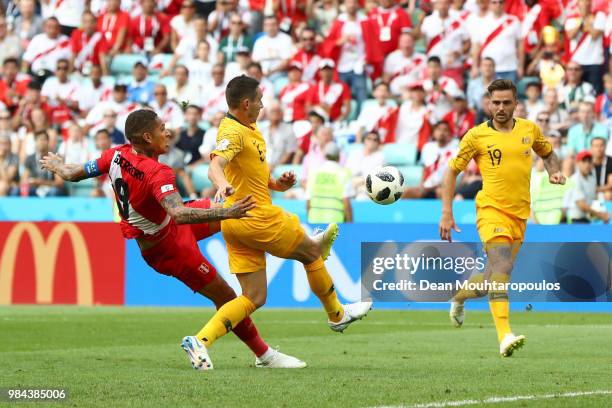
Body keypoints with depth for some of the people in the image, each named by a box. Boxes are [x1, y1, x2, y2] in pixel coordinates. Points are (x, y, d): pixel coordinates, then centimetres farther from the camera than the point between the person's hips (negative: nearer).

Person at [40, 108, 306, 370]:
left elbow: (72, 174, -2)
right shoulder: (157, 173, -37)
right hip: (169, 250, -9)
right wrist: (226, 213, -61)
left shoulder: (116, 156, -14)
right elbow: (179, 215, -53)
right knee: (225, 297, -1)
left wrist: (56, 165, 20)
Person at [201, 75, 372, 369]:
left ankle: (201, 340, -11)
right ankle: (337, 315, 33)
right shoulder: (233, 132, -18)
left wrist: (275, 184, 6)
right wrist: (223, 186, -57)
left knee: (254, 298, 5)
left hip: (237, 224, 10)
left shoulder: (249, 130, 15)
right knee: (312, 252, 13)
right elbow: (216, 165, -36)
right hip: (257, 218, -10)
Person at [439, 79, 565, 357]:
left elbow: (548, 154, 27)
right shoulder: (477, 135, -2)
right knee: (502, 266, -26)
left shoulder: (529, 129, 8)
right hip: (492, 210, -5)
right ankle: (505, 337, -34)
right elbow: (452, 171, 4)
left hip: (520, 214, 5)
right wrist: (446, 214, -2)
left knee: (494, 279, 11)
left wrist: (554, 172, 5)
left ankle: (459, 295, 44)